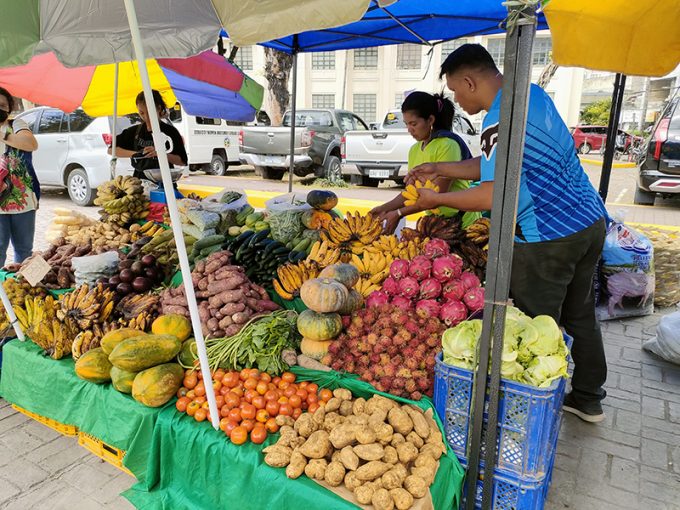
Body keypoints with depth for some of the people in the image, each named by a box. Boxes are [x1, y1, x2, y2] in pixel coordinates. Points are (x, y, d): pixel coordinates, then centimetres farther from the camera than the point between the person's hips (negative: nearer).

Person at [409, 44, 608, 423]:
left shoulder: (501, 119, -21)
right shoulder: (531, 92, 12)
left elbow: (494, 195, -25)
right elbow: (498, 166, 16)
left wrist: (438, 200, -12)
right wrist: (440, 169, 14)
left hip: (549, 237, -10)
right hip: (591, 221, 10)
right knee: (581, 316, 20)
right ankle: (588, 398, 36)